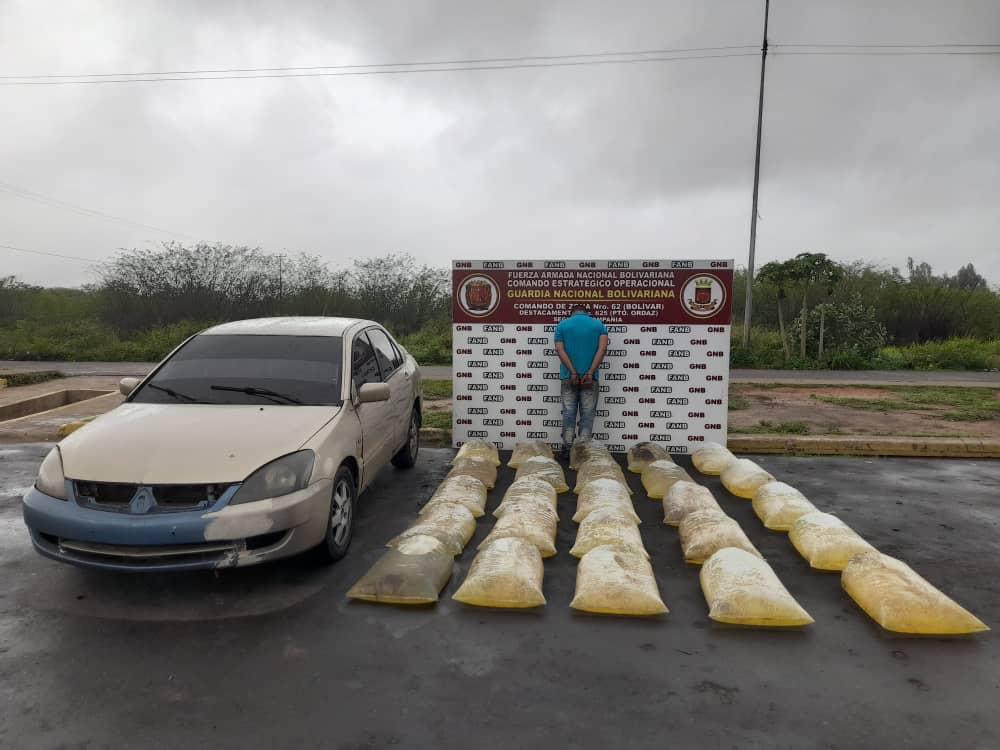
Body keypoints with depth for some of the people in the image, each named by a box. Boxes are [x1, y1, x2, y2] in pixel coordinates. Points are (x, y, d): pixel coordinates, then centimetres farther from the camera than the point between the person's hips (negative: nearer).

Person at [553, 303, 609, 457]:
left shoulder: (562, 325, 6)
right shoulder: (599, 325, 6)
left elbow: (560, 350, -7)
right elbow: (602, 348, -9)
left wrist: (573, 372, -12)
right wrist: (590, 373, -15)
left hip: (568, 377, 0)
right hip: (589, 377, 0)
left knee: (568, 412, 6)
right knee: (587, 414, 5)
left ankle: (568, 447, 5)